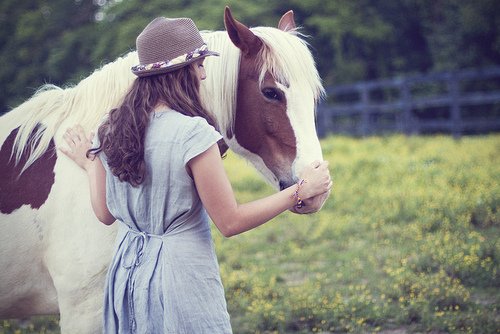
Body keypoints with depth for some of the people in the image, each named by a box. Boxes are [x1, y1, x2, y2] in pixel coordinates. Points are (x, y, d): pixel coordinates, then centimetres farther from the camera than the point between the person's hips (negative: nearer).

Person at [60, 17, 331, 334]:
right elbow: (230, 222, -15)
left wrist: (89, 162, 26)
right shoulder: (193, 132, -20)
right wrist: (300, 190, -8)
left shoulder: (111, 129, 1)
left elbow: (105, 213, 9)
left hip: (128, 271, 7)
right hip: (181, 273, -7)